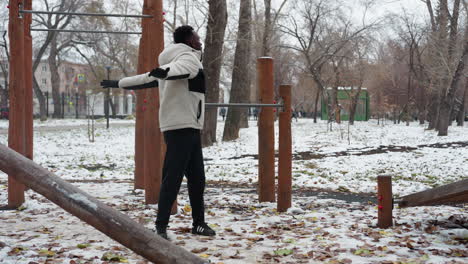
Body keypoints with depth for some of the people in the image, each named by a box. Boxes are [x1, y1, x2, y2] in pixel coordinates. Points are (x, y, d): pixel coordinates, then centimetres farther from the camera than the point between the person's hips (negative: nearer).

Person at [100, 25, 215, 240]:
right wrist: (165, 71, -51)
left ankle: (199, 223, 18)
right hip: (182, 126, -10)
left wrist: (118, 83, 31)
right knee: (172, 178, -11)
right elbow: (178, 68, -28)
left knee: (197, 178, 11)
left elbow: (147, 79, 21)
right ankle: (161, 226, -10)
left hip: (188, 128, 10)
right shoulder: (190, 58, -5)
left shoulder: (170, 62, 21)